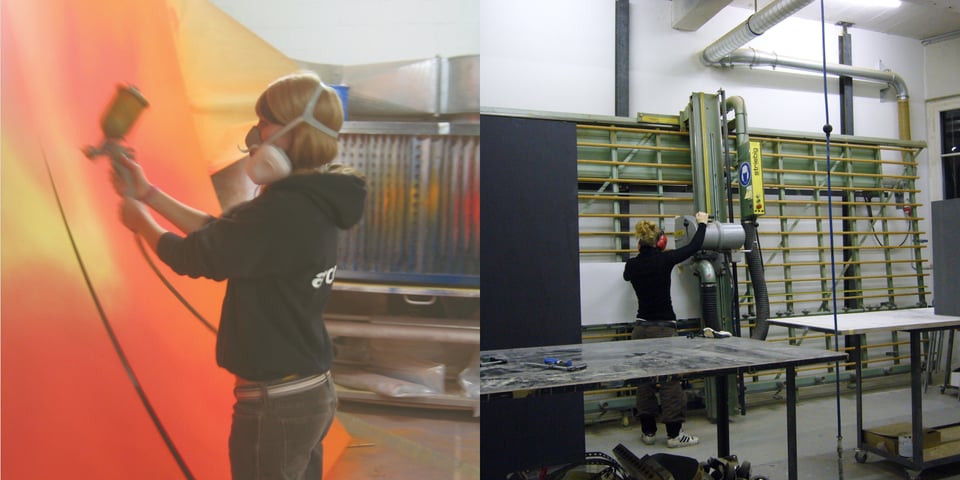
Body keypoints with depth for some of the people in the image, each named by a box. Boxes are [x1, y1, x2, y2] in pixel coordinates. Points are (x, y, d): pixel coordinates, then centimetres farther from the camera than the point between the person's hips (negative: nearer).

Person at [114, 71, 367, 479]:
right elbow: (221, 231, 11)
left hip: (276, 405, -9)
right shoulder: (312, 204, 4)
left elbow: (193, 255, -15)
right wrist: (148, 194, 11)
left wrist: (139, 219, 4)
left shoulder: (280, 213, -25)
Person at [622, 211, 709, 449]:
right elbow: (694, 247, 2)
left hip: (641, 328, 5)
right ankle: (674, 434, 9)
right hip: (664, 328, -5)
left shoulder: (632, 264, 1)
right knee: (670, 381, 3)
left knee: (645, 380, 11)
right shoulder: (664, 259, -12)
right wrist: (702, 224, 18)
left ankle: (648, 431, 18)